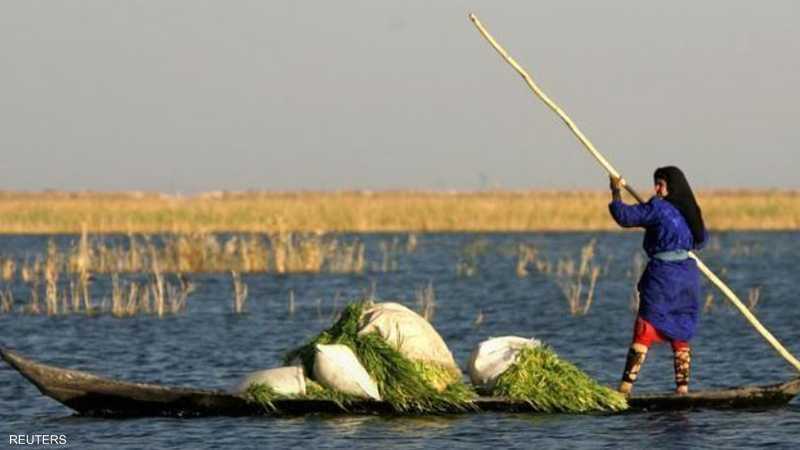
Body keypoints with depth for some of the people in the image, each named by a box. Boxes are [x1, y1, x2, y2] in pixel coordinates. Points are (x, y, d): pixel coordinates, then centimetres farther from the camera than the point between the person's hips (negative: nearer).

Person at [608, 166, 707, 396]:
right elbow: (701, 239, 28)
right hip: (689, 276, 6)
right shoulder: (690, 211, 12)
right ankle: (683, 386, 8)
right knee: (681, 334, 12)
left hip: (663, 275, -6)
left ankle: (627, 385, -11)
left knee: (644, 331, -6)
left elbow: (625, 216, -12)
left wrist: (615, 191, 1)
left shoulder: (658, 208, -10)